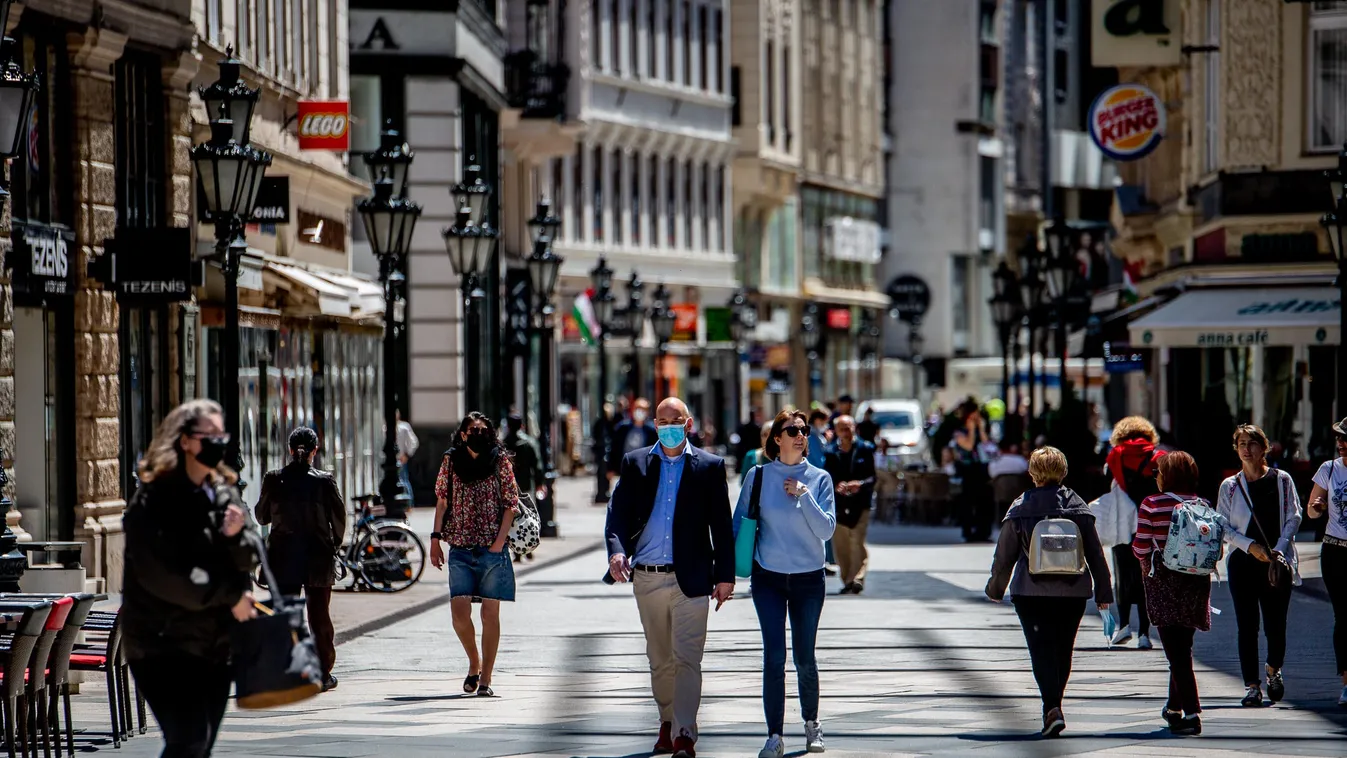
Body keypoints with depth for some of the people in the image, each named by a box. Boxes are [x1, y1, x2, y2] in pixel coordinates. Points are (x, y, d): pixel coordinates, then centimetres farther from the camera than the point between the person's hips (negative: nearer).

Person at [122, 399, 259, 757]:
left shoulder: (224, 493, 12)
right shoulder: (154, 500, -10)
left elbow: (244, 566, 12)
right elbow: (162, 576, -17)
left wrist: (235, 537, -10)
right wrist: (229, 597, -10)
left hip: (216, 641, 7)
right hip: (165, 643, -7)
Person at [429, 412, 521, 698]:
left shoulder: (500, 460, 1)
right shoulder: (451, 460, 6)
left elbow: (511, 504, 0)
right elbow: (442, 501, 11)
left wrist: (499, 543, -9)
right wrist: (435, 540, 4)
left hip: (492, 549, -1)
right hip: (460, 550, 1)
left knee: (490, 614, -1)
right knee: (459, 612, -7)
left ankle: (485, 679, 5)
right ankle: (474, 663, 18)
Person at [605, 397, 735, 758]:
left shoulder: (709, 466, 3)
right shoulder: (635, 463, 8)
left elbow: (722, 525, 3)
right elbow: (618, 512, 2)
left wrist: (725, 575, -1)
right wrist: (616, 550, -16)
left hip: (690, 577, -3)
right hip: (647, 578, 3)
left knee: (687, 658, -10)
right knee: (660, 659, 13)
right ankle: (667, 724, 27)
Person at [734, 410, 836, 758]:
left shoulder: (819, 478, 0)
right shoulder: (758, 476, 0)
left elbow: (827, 529, -8)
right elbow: (739, 522, 7)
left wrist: (803, 495, -16)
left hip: (809, 577, 1)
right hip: (768, 576, 0)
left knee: (804, 656, 7)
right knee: (774, 656, -8)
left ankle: (811, 723, 29)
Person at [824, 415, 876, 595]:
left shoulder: (865, 449, 5)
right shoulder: (831, 452, 9)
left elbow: (872, 476, 3)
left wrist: (860, 484, -17)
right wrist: (836, 486, -14)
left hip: (860, 501, -3)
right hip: (838, 503, 3)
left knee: (857, 542, -13)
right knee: (840, 544, 5)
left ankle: (857, 579, -17)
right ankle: (847, 581, 14)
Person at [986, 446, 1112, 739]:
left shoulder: (1020, 508, -4)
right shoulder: (1077, 506, 1)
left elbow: (1005, 553, 0)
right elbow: (1095, 551, 3)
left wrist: (996, 588, 14)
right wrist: (1103, 591, 10)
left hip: (1031, 592, -3)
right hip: (1073, 592, 3)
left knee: (1041, 651, -4)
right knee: (1063, 651, 16)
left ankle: (1052, 708, -21)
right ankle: (1053, 705, 28)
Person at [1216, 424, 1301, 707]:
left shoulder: (1281, 480, 3)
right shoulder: (1229, 487, 4)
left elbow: (1294, 517, 2)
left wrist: (1279, 549, -11)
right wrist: (1250, 546, -11)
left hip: (1278, 563, 0)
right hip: (1243, 563, 0)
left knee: (1276, 625, 1)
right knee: (1247, 627, -3)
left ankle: (1274, 671, 30)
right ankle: (1252, 686, 3)